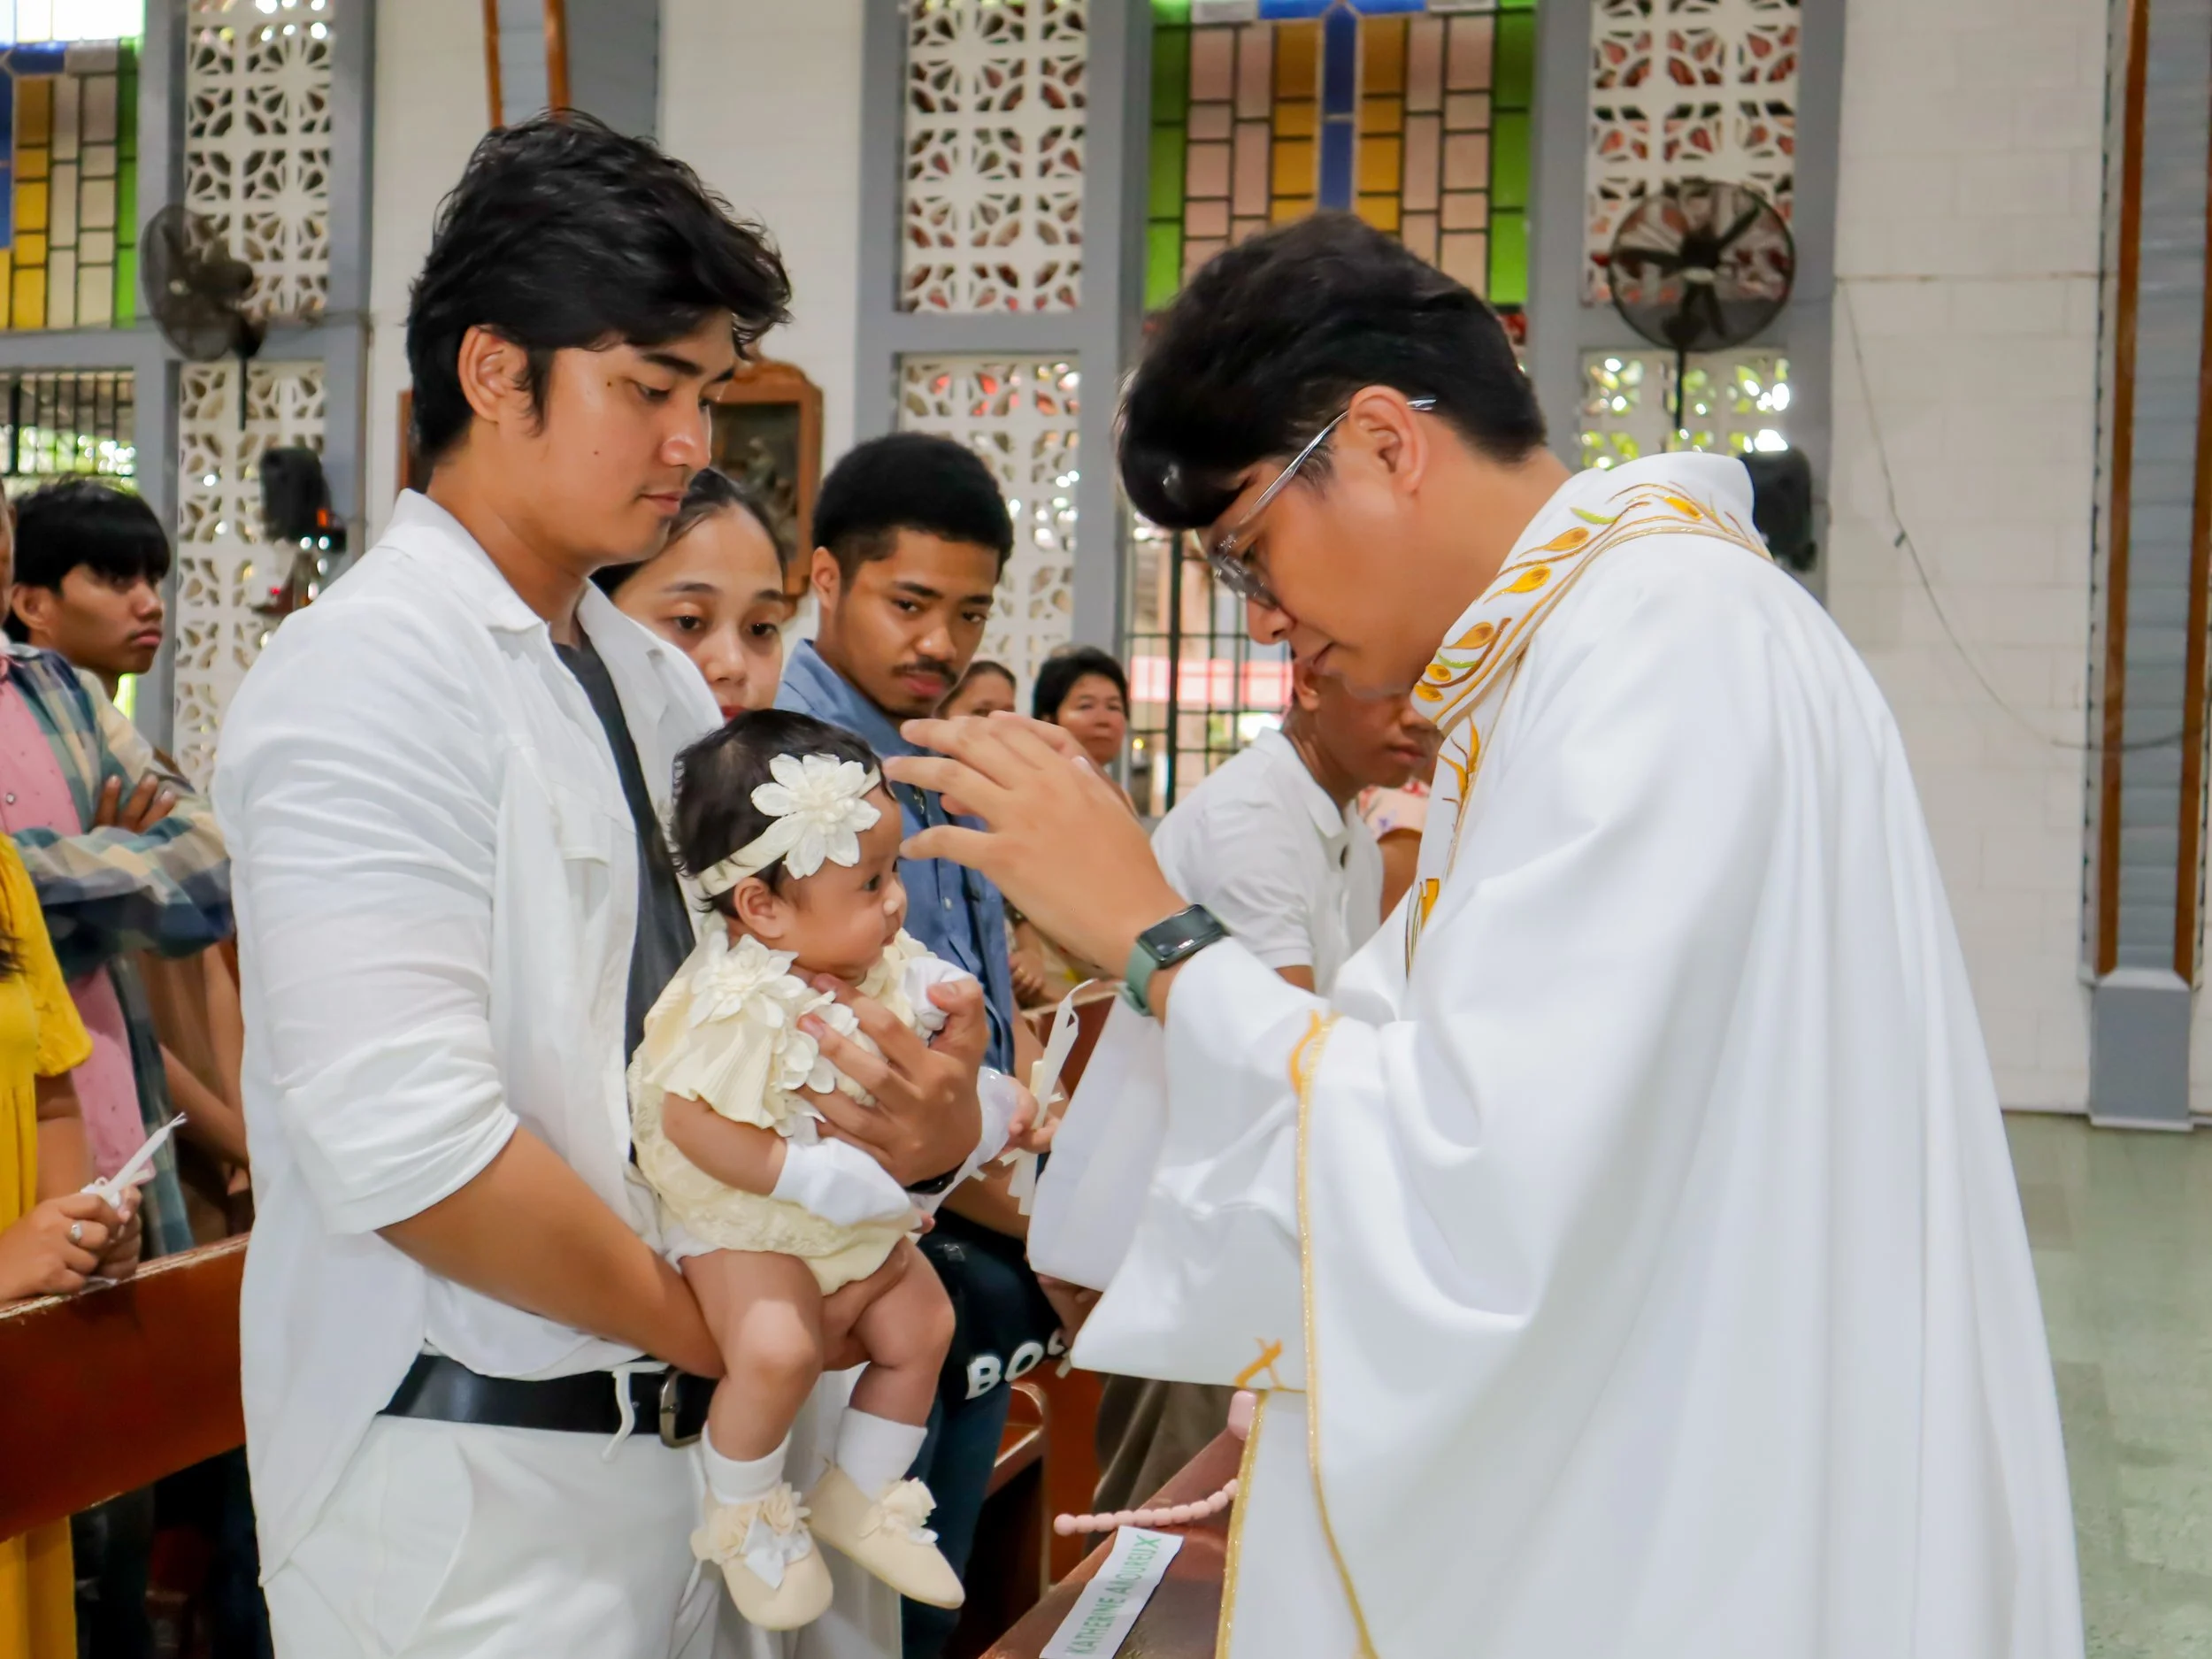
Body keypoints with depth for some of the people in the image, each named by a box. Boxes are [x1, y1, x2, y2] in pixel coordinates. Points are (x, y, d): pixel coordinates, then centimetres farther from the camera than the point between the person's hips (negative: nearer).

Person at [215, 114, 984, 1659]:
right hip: (470, 1487, -7)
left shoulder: (655, 679, 9)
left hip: (672, 1441, 8)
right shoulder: (367, 678, -16)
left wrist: (914, 1124, -8)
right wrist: (712, 1324, -13)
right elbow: (407, 1147, -24)